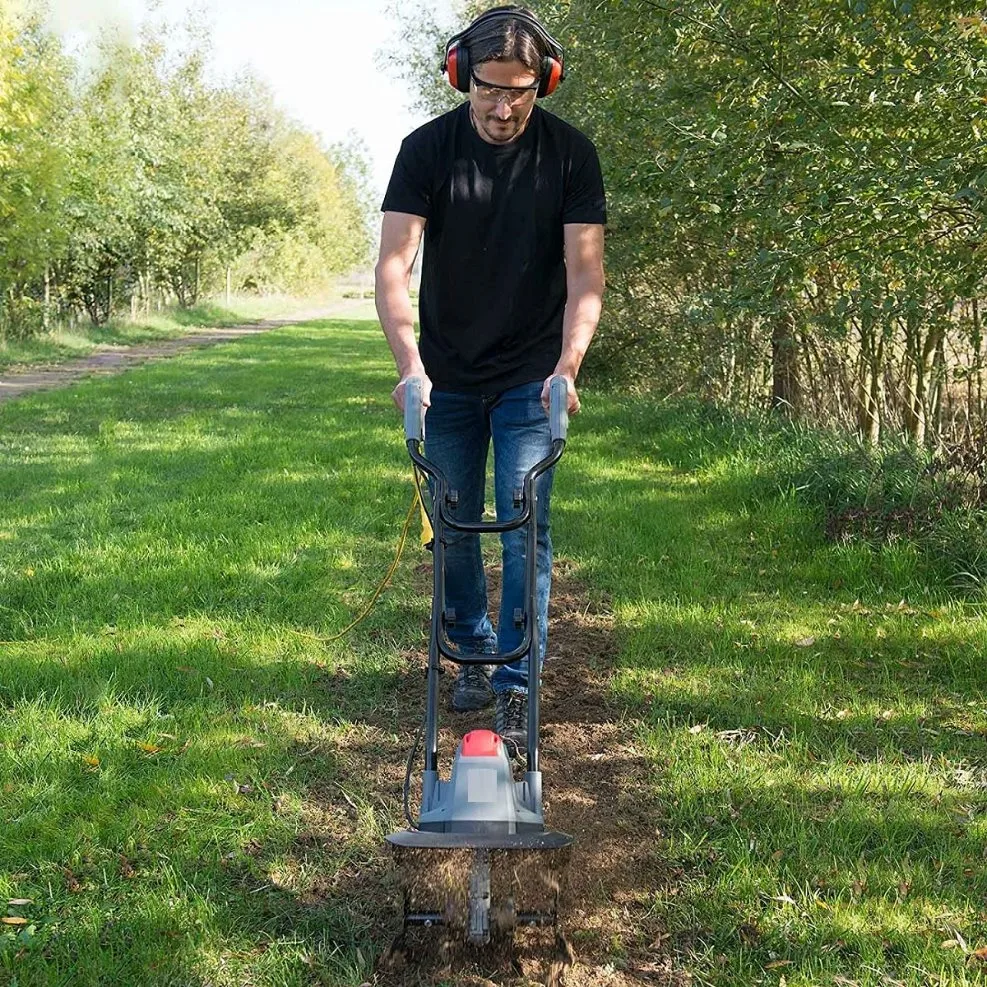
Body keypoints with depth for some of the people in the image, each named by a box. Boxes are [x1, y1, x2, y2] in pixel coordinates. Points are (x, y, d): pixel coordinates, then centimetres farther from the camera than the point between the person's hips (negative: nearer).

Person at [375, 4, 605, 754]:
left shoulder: (570, 154, -9)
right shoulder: (428, 149, -9)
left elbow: (585, 272, -11)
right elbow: (394, 263, -16)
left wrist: (569, 364, -24)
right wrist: (409, 363, -30)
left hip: (530, 378, -1)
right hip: (448, 377, 2)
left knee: (525, 530, -5)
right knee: (454, 526, 10)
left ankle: (517, 687, 2)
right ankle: (475, 656, 30)